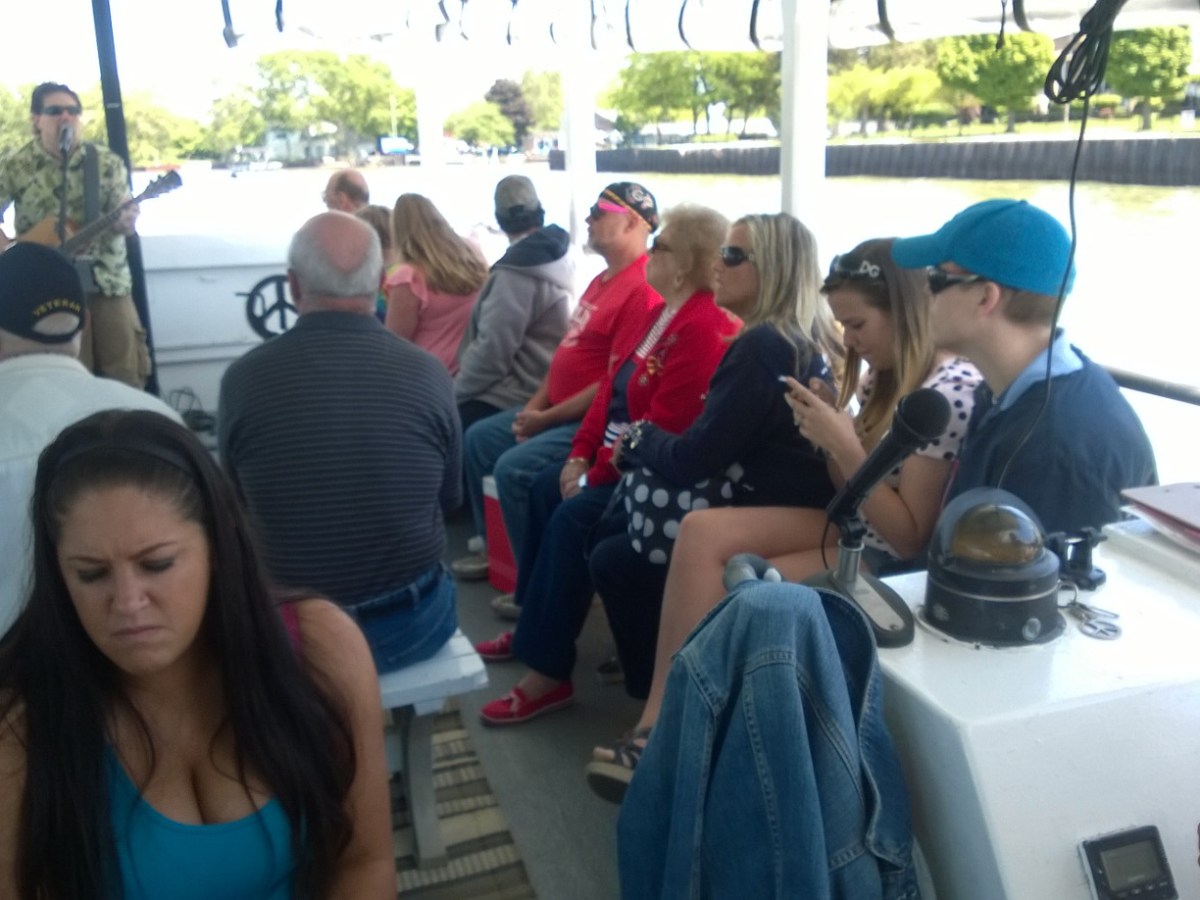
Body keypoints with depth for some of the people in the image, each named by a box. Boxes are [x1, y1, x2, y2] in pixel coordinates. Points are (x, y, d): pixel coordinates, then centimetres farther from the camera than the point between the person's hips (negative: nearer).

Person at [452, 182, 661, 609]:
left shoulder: (642, 290, -21)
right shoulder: (603, 280, 14)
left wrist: (546, 418, -17)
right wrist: (535, 405, 5)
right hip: (556, 410, 11)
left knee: (514, 468, -25)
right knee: (477, 438, 14)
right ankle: (492, 547, 26)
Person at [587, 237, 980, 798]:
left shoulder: (950, 392, -19)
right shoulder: (890, 375, 8)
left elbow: (909, 537, -21)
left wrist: (843, 445, -24)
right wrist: (827, 431, -6)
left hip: (895, 563, -9)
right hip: (856, 532, 9)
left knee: (722, 595, -19)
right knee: (701, 531, -11)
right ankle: (660, 721, -12)